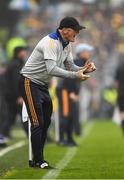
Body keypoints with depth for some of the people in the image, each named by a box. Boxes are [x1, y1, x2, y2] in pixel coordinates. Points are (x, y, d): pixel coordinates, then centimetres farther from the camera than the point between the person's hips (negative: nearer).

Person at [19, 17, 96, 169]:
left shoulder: (67, 45, 5)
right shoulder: (51, 42, -25)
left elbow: (69, 66, 9)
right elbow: (51, 69, -35)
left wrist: (84, 70, -11)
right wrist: (75, 75, -36)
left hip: (43, 85, 10)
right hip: (30, 83, -10)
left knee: (46, 122, 11)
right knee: (37, 123, -10)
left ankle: (38, 160, 19)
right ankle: (38, 161, -5)